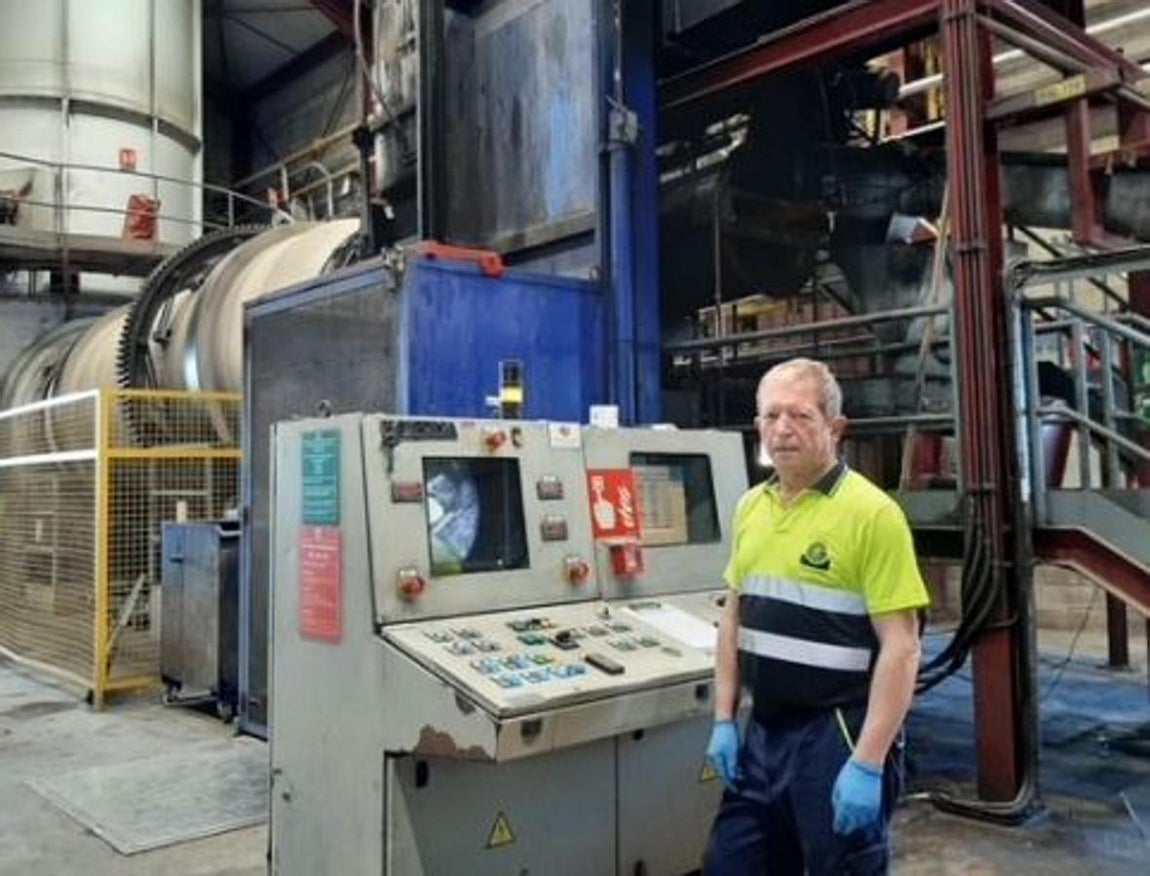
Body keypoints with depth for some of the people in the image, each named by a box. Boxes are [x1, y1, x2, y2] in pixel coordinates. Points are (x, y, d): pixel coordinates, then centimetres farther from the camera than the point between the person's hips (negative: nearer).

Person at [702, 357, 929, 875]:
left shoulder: (871, 513, -14)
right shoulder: (751, 507, 6)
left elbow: (900, 648, -16)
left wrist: (868, 765, -20)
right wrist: (724, 719, 9)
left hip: (839, 735, -6)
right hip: (764, 731, 6)